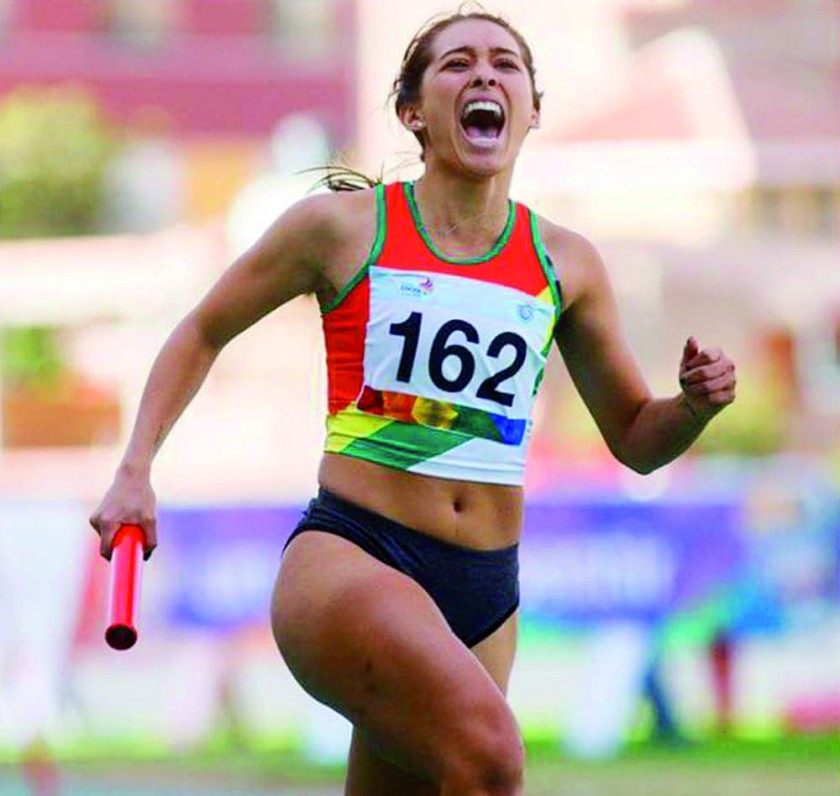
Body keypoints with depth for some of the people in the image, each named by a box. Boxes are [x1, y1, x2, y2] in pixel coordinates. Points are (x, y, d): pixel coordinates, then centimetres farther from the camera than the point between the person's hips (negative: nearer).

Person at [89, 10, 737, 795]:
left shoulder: (564, 263, 10)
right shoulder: (344, 228, 1)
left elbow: (635, 440, 19)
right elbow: (202, 333, 14)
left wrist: (694, 405, -3)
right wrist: (135, 472, 3)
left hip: (483, 591, 5)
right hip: (347, 555, -5)